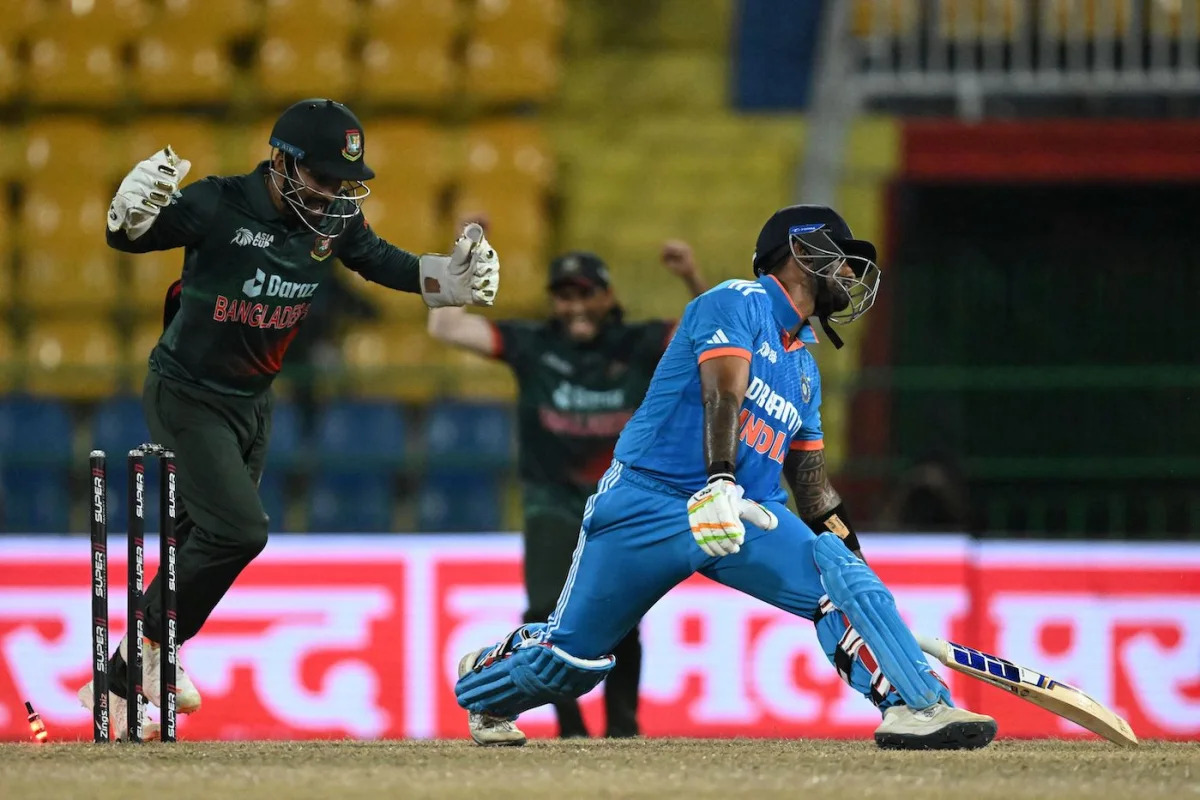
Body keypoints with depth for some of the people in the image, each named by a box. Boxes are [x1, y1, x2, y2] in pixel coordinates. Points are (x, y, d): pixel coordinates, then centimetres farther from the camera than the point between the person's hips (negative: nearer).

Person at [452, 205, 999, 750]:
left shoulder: (804, 366, 21)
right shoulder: (737, 304, -4)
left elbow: (810, 479, 22)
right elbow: (723, 394, -20)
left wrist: (846, 546, 12)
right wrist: (719, 486, -34)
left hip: (749, 516, 6)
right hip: (648, 504, -6)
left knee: (839, 573, -21)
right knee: (572, 656, 2)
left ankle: (915, 706, -31)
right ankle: (481, 686, 32)